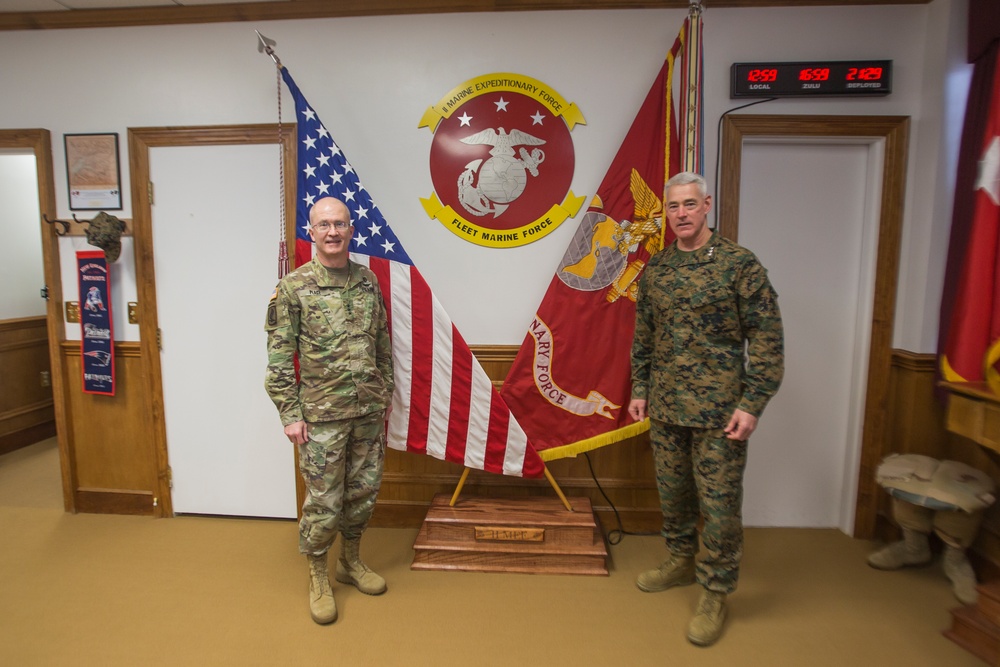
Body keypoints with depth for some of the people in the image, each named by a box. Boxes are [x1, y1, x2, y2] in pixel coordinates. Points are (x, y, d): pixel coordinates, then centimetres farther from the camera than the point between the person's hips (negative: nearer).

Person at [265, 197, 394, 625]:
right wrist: (290, 414, -10)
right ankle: (317, 577, 28)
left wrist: (386, 393, 10)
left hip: (369, 411, 5)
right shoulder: (293, 287, -8)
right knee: (324, 501, 5)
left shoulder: (368, 281, 5)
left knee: (363, 491, 16)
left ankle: (351, 561, 38)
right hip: (321, 415, -4)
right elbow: (279, 356, -8)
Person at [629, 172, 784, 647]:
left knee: (718, 500, 3)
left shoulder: (739, 263, -8)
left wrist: (752, 404, -14)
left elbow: (767, 338, -9)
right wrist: (640, 389, 12)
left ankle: (716, 593, 21)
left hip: (718, 410, -5)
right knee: (672, 490, 17)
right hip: (664, 408, 5)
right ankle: (681, 561, 39)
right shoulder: (654, 269, 7)